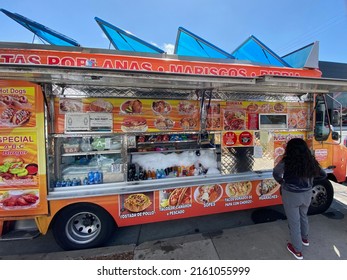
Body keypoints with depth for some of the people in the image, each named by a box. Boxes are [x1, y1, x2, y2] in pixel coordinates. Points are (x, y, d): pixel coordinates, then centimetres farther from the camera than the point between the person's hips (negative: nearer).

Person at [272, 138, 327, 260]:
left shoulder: (286, 162, -20)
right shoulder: (311, 161, -8)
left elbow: (276, 173, -5)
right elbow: (323, 175, 8)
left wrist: (282, 182, 12)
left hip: (291, 195, -5)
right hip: (307, 194, 5)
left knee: (294, 221, 12)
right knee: (303, 216, 29)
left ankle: (297, 250, 28)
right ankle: (305, 238, 53)